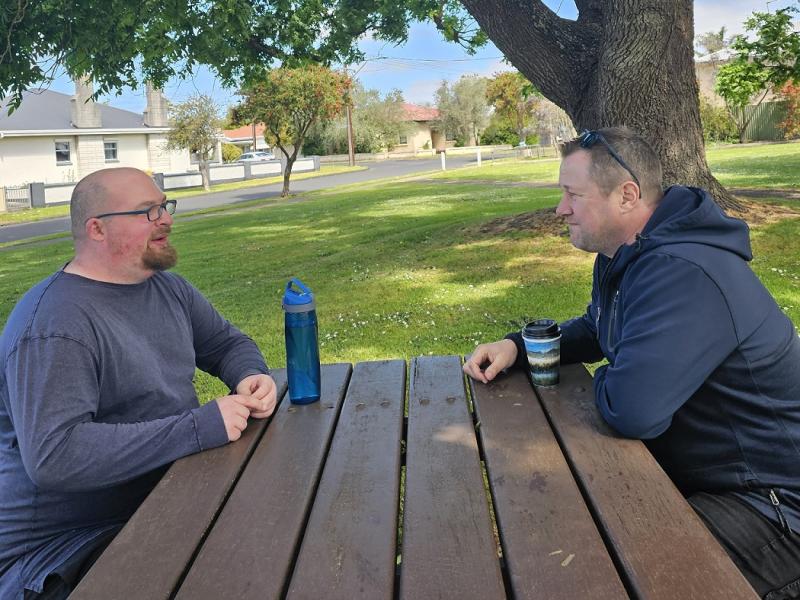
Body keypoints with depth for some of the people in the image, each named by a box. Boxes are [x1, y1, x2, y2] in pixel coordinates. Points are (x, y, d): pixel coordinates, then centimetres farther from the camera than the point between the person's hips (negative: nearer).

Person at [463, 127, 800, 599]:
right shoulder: (625, 258, 4)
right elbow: (595, 330, 20)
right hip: (684, 465, 10)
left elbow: (630, 409, -39)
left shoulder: (683, 275, -32)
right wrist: (517, 347, 1)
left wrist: (605, 381, -13)